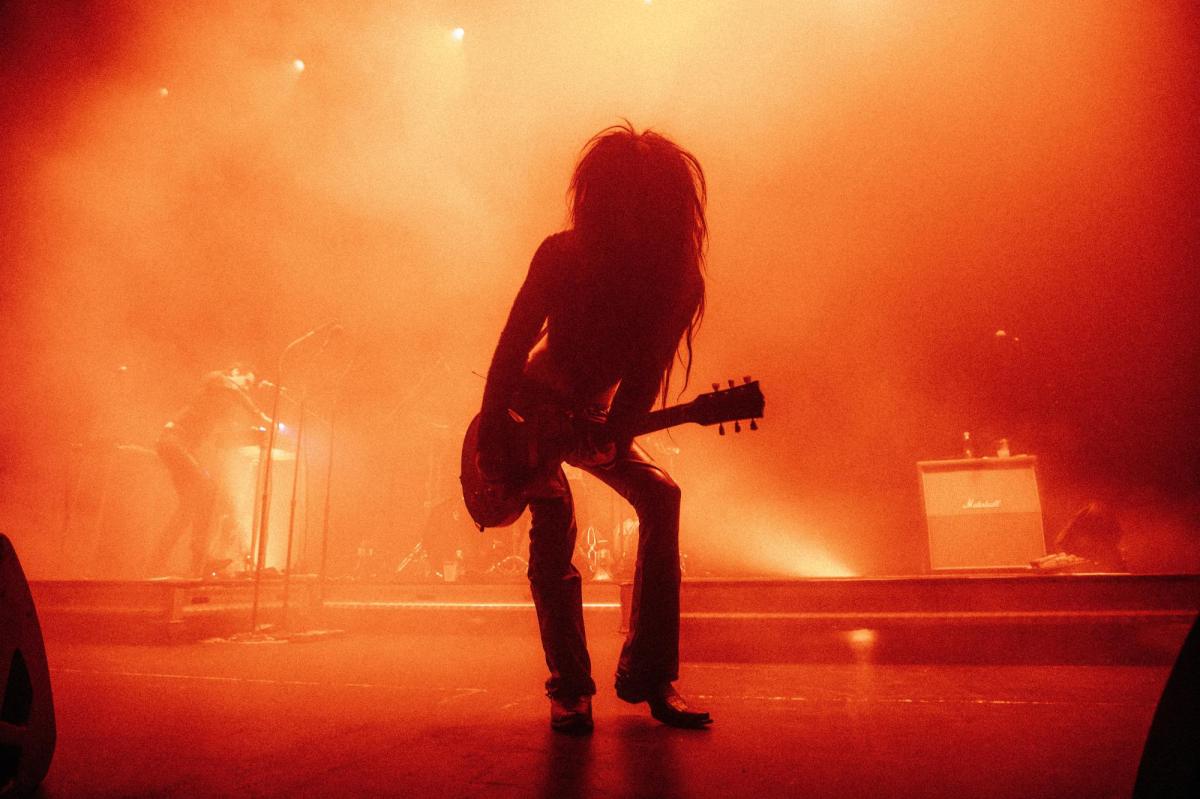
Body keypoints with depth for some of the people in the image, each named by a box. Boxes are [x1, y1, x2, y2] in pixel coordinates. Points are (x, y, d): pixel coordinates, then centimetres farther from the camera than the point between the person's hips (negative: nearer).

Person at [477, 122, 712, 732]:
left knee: (660, 496, -16)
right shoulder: (563, 255, -21)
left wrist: (609, 436, -30)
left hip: (593, 414, 3)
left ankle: (647, 675, -9)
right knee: (554, 520, -20)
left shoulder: (675, 276, -16)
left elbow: (645, 374, -15)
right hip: (534, 407, -2)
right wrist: (492, 440, -22)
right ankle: (569, 687, -9)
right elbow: (513, 345, -18)